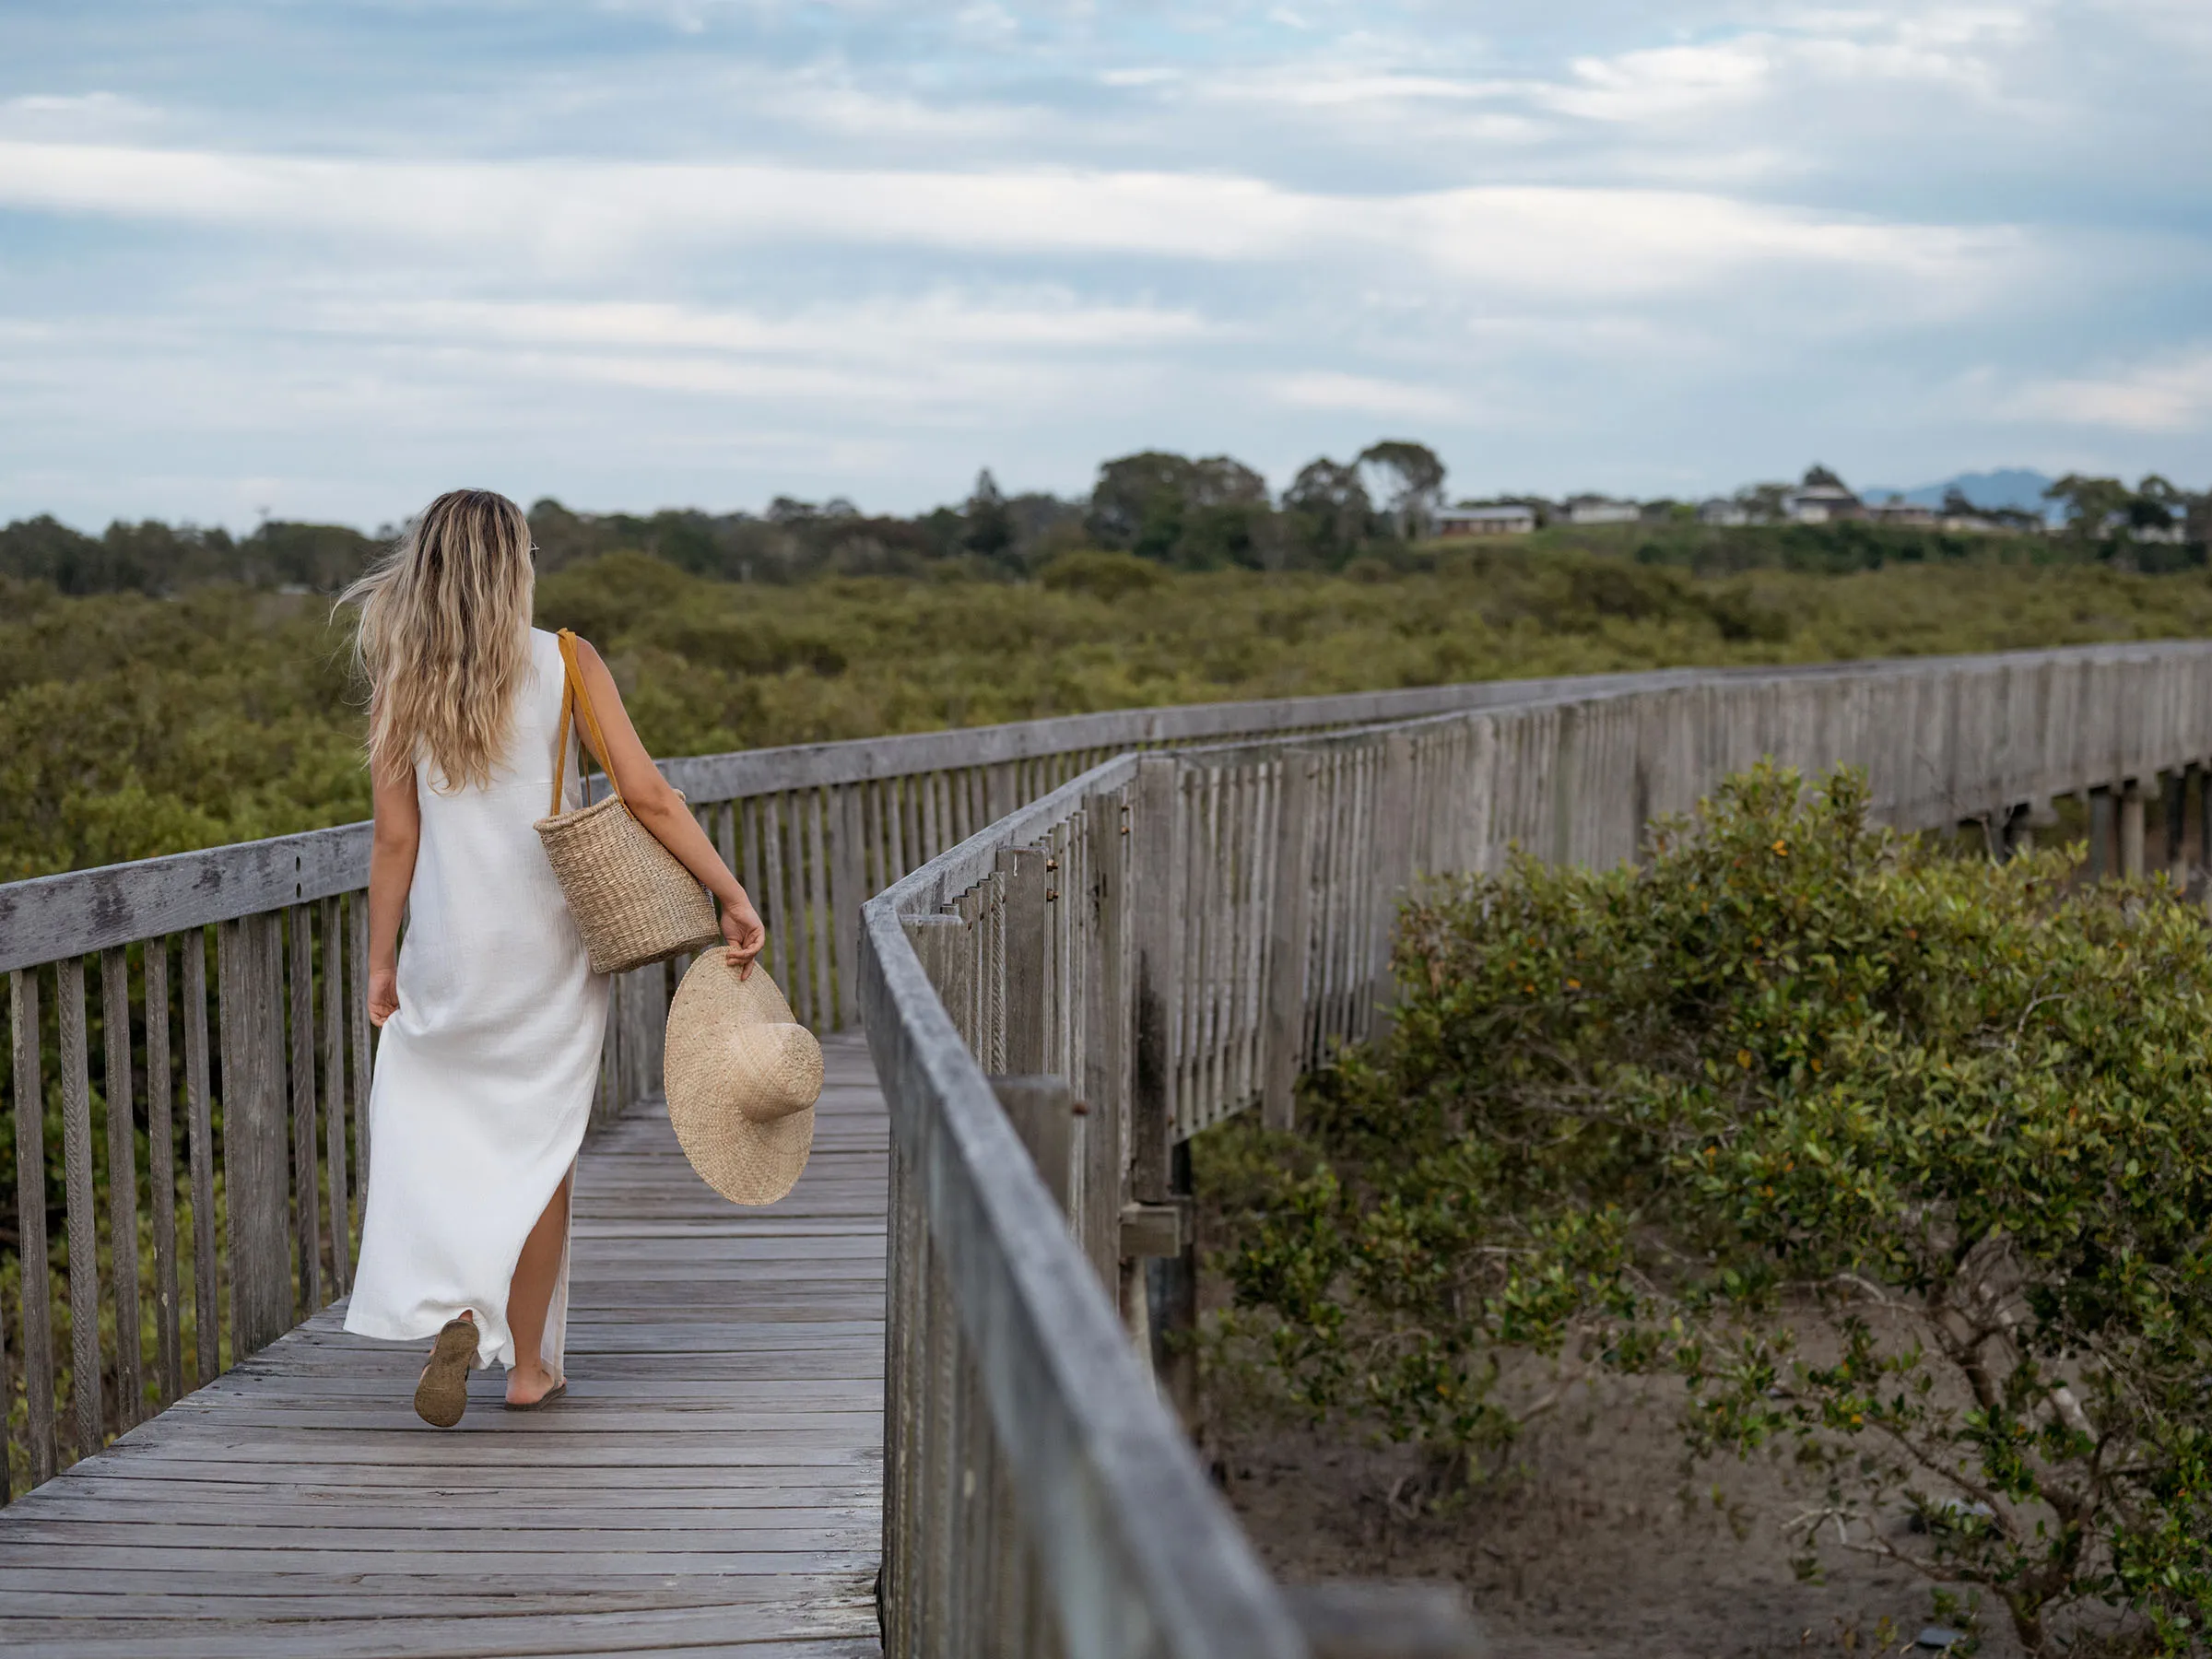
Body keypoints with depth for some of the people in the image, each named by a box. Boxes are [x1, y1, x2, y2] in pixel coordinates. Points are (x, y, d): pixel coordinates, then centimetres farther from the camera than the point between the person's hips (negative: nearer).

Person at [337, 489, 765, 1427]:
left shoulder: (402, 682, -3)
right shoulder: (564, 664, -6)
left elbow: (395, 837, -3)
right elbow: (645, 795, -11)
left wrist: (381, 961, 5)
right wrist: (732, 896, -7)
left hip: (449, 951, 0)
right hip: (550, 945, 0)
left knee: (428, 1129, 12)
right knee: (538, 1146, 11)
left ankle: (456, 1314, -10)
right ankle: (529, 1365, 17)